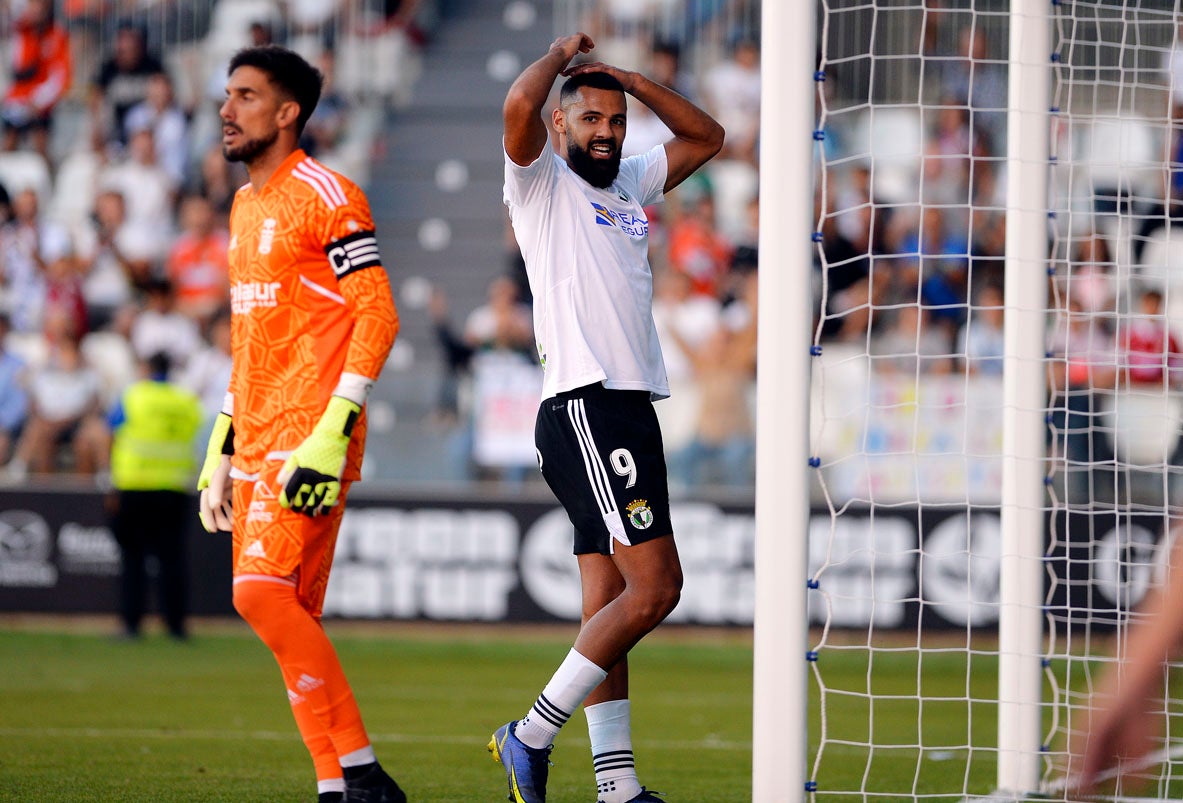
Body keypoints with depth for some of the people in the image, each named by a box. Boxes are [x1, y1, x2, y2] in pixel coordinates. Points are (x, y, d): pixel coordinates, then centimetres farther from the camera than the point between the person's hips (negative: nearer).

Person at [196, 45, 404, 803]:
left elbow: (377, 316, -13)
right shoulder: (245, 206, 19)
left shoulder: (325, 196, -9)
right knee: (291, 616, 5)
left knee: (262, 591, -18)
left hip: (308, 440, -9)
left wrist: (332, 434, -20)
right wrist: (222, 452, 21)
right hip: (257, 441, 9)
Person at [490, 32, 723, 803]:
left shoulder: (629, 185, 21)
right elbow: (519, 107, -19)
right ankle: (532, 734, -10)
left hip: (631, 413, 8)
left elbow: (706, 136, 28)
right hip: (587, 410, -8)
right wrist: (564, 55, 0)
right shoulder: (543, 184, 0)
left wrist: (626, 77, 17)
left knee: (610, 606, 5)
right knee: (655, 585, -15)